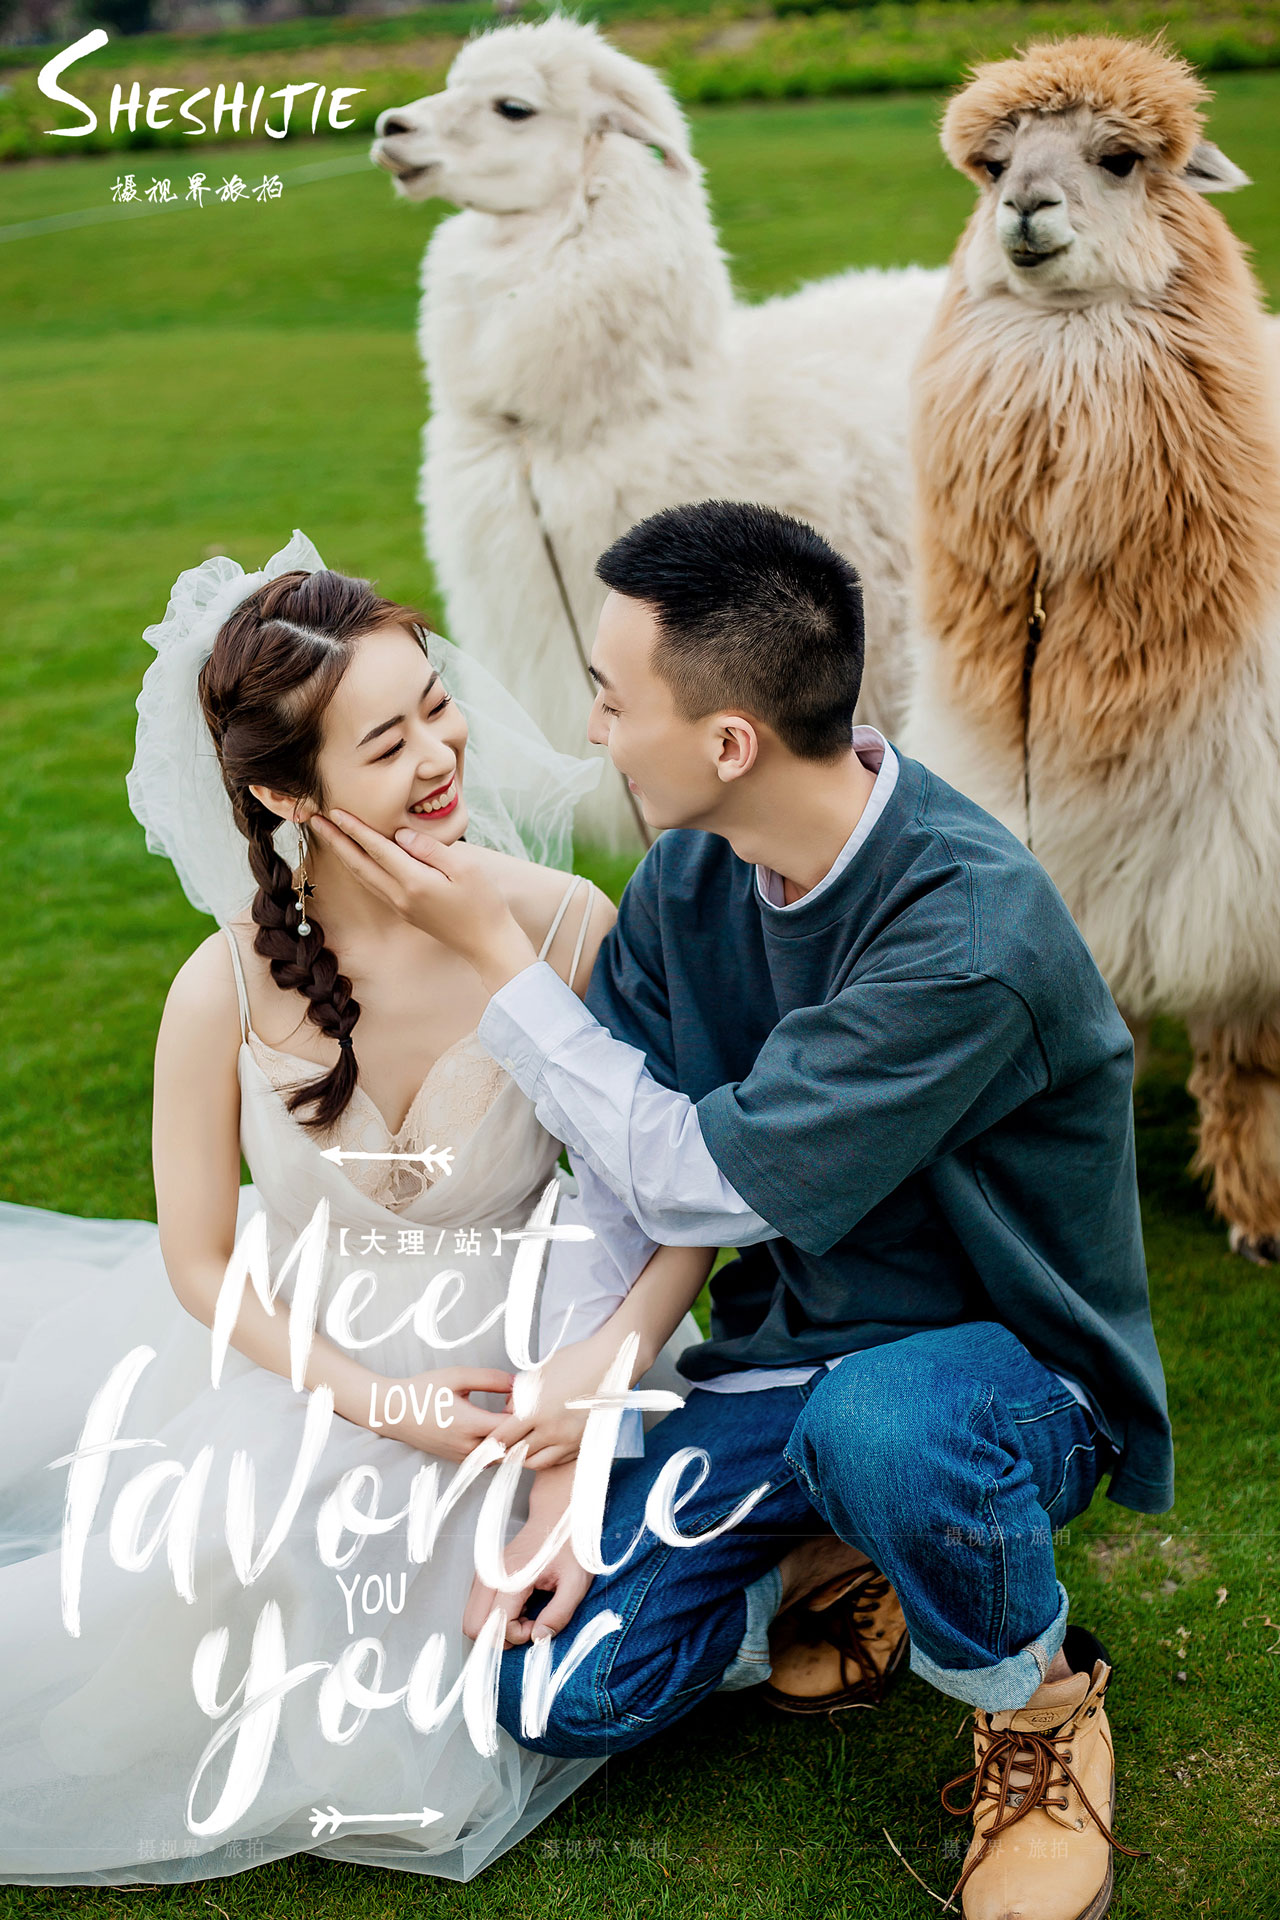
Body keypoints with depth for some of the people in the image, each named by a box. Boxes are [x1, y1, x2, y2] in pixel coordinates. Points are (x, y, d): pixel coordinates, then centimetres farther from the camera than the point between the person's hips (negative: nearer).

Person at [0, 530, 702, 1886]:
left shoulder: (563, 930, -21)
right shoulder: (230, 987, -19)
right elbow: (199, 1261, -6)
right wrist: (372, 1401, -15)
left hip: (498, 1369, -1)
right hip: (288, 1353, 1)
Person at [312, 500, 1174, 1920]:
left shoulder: (972, 934, -31)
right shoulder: (689, 873, -7)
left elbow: (696, 1178, -27)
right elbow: (607, 1181, -3)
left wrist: (492, 951, -22)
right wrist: (567, 1431, -11)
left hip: (1002, 1364, -5)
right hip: (788, 1349, 5)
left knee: (878, 1424, -41)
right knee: (556, 1691, -10)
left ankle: (1040, 1704, -8)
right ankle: (837, 1568, 17)